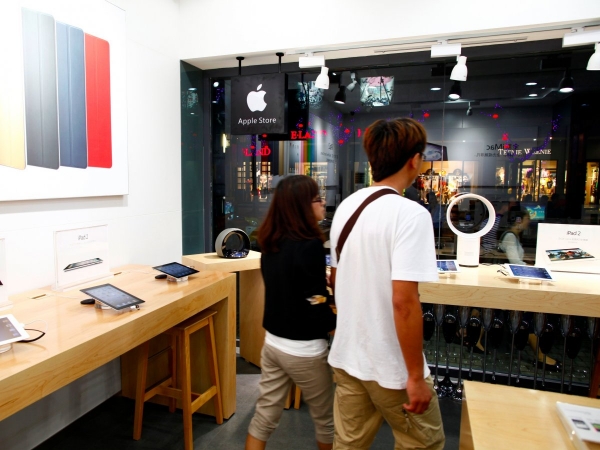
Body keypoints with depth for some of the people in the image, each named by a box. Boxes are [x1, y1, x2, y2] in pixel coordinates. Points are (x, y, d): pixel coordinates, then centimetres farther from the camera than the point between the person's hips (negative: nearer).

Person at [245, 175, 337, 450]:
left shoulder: (271, 243, 1)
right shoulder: (309, 245, -22)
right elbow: (316, 310, -21)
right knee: (326, 419, 18)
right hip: (304, 350, -7)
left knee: (264, 416, 17)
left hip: (273, 342, 7)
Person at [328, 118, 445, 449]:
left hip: (347, 356, 7)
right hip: (391, 366, -6)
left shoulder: (346, 207, 3)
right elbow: (403, 301, -25)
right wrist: (416, 376, -15)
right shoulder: (410, 214, -20)